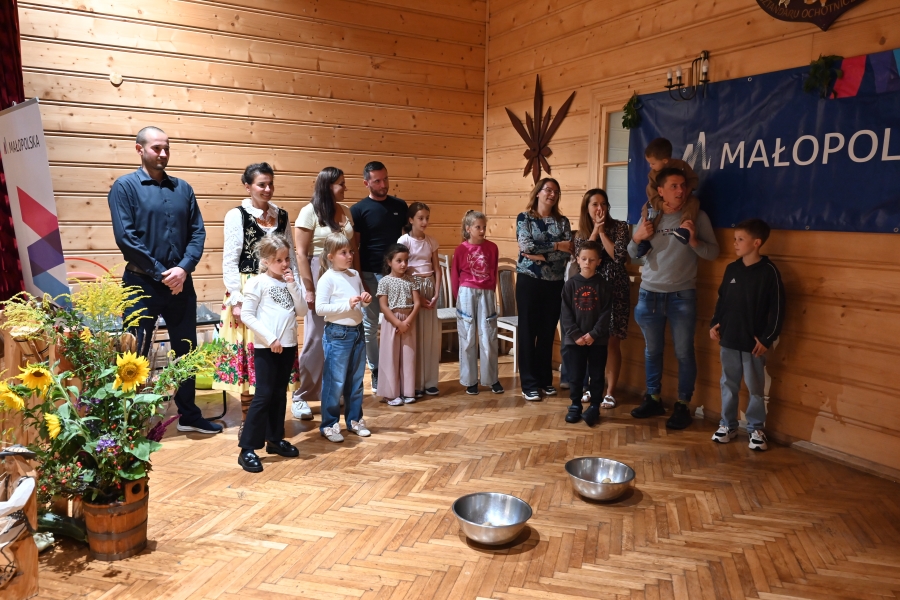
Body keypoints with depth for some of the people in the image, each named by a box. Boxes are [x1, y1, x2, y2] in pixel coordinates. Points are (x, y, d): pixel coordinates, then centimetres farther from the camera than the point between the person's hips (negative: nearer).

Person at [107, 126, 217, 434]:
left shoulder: (182, 188, 9)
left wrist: (183, 268, -12)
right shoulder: (124, 187, -3)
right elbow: (125, 237, -12)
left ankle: (188, 414, 27)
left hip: (181, 283, 5)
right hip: (142, 284, -4)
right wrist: (160, 273, -15)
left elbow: (198, 232, 4)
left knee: (186, 349, 13)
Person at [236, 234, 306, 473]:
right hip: (265, 347, -6)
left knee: (280, 394, 14)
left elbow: (302, 311, 1)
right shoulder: (257, 283, -7)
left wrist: (293, 286, -7)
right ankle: (247, 448, 1)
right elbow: (246, 315, -12)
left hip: (288, 346, 6)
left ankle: (275, 439, 26)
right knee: (264, 395, -6)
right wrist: (269, 338, -17)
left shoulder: (290, 283, 10)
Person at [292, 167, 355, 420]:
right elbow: (301, 253, -10)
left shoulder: (345, 211, 9)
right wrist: (309, 289, -14)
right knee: (316, 338, -1)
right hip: (319, 277, -5)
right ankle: (300, 397, 10)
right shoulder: (310, 212, -7)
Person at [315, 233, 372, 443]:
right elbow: (320, 308, -19)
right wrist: (347, 304, -23)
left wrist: (366, 300, -1)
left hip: (358, 331, 7)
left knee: (356, 380, 15)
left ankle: (354, 420, 27)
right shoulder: (327, 279, -12)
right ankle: (329, 425, 12)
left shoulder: (355, 275, 9)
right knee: (335, 382, 0)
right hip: (337, 334, -7)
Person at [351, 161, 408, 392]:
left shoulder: (400, 206, 6)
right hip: (370, 275, -2)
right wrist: (359, 279, -10)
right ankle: (376, 371, 18)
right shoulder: (358, 210, -3)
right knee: (370, 326, 6)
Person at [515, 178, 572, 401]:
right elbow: (526, 246, -16)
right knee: (527, 331, 1)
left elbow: (568, 252, -6)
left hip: (555, 283, 3)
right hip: (529, 281, -3)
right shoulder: (524, 218, 0)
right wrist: (556, 245, -13)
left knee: (548, 332, 9)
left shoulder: (562, 221, 7)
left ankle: (545, 379, 23)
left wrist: (541, 256, -17)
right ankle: (529, 383, 8)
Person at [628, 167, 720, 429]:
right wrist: (637, 238, -12)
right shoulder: (649, 216, 4)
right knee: (652, 350, 14)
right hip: (649, 294, 3)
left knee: (684, 353, 3)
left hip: (682, 296, -3)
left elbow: (713, 252, -5)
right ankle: (653, 399, 28)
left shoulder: (697, 216, -4)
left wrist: (694, 240, -22)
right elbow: (632, 254, 9)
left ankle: (683, 406, 14)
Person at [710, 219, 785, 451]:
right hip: (728, 339, 5)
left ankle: (756, 429, 22)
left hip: (753, 342, -4)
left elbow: (777, 309, -9)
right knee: (728, 384, 13)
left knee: (756, 388, 7)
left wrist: (767, 338, -11)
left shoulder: (769, 271, -10)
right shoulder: (731, 269, 4)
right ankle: (728, 425, 25)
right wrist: (714, 323, 5)